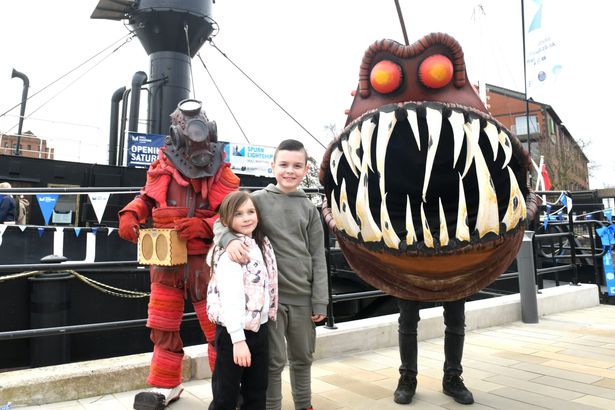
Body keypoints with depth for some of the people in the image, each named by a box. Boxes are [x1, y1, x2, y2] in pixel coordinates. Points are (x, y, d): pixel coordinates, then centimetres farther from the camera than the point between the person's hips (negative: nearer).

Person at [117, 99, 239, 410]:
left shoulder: (221, 173, -6)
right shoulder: (162, 166, 1)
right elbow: (147, 197, 16)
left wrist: (204, 226, -23)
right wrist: (130, 214, -4)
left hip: (204, 261, -3)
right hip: (166, 259, 3)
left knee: (216, 328, 5)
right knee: (163, 327, 14)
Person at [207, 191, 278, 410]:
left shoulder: (262, 244, 9)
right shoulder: (229, 251, -17)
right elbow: (230, 297, -23)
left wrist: (267, 320, 11)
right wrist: (238, 338, -26)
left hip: (260, 328, 8)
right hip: (234, 331, -7)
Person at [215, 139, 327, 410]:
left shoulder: (309, 209, 3)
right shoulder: (259, 199, -3)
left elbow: (318, 258, 3)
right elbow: (222, 222, -7)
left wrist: (320, 301, 0)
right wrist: (229, 240, -30)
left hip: (302, 297, 3)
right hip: (269, 295, -3)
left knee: (303, 357, 18)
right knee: (274, 360, 5)